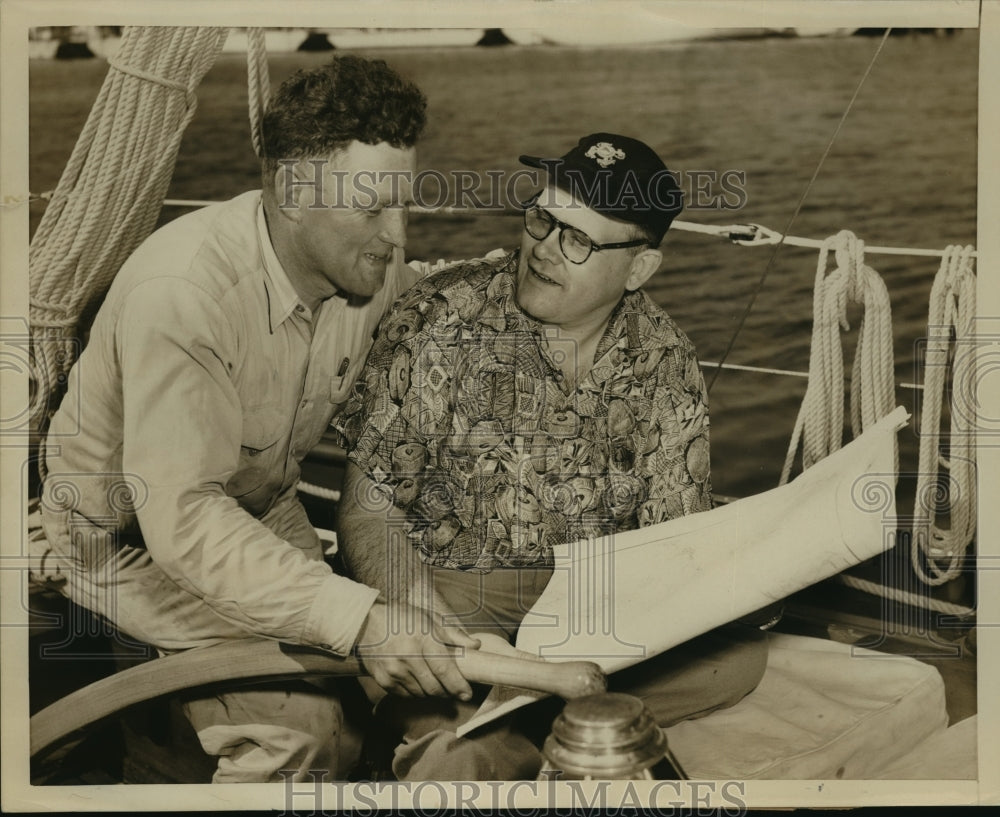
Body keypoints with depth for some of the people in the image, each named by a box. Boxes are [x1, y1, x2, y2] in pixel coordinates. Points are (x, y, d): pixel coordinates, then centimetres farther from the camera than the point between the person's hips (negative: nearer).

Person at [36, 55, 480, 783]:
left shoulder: (375, 271, -14)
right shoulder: (182, 292, -35)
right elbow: (180, 520, -40)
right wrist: (359, 617, -49)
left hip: (264, 509, 7)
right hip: (128, 533, -6)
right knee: (297, 722, -24)